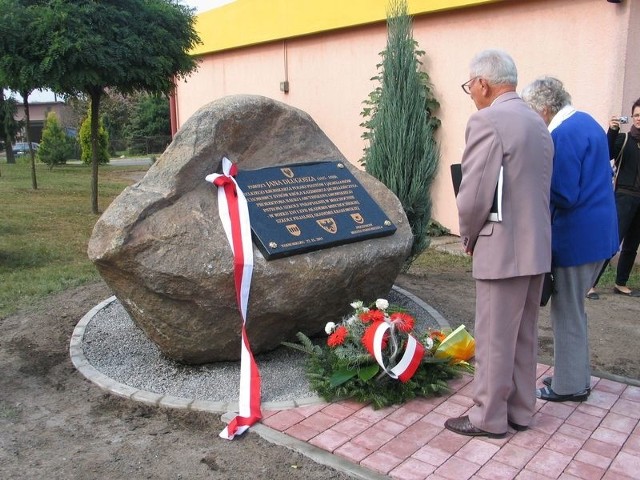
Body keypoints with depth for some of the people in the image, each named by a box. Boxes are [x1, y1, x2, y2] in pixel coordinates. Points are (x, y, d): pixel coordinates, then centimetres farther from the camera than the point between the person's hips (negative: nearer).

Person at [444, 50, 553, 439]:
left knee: (494, 340, 4)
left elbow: (474, 195, -19)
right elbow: (540, 189, 13)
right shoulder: (538, 122, 12)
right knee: (524, 337, 18)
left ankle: (490, 418, 18)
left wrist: (468, 238, -1)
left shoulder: (488, 120, -14)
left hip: (503, 250, -9)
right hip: (536, 247, 9)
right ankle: (520, 411, 31)